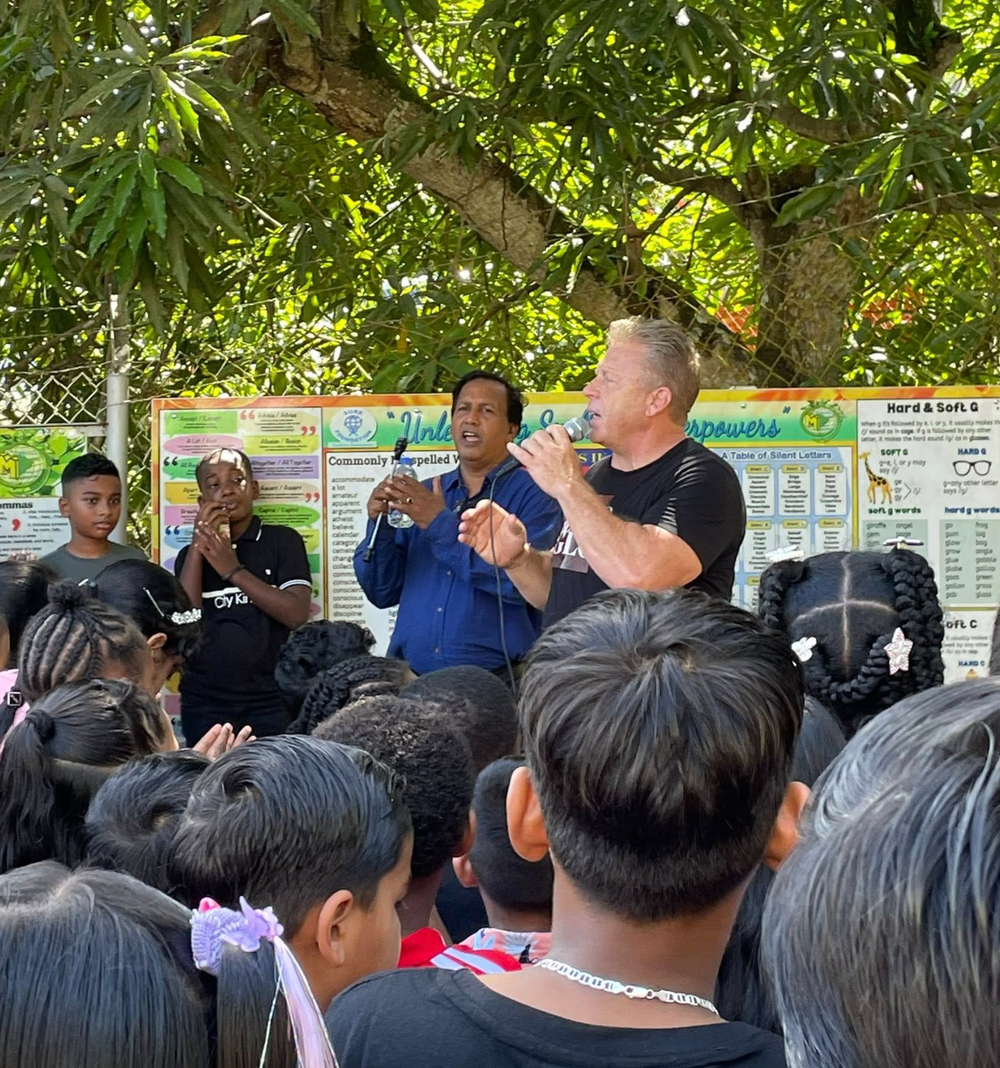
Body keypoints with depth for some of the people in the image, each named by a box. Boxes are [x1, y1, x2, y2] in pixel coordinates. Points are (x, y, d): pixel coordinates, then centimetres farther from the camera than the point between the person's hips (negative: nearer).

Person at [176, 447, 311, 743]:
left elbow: (298, 615, -10)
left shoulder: (283, 540, 3)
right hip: (205, 704, 2)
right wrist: (198, 545, -7)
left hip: (272, 702, -2)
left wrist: (234, 570, -14)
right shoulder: (191, 554, 12)